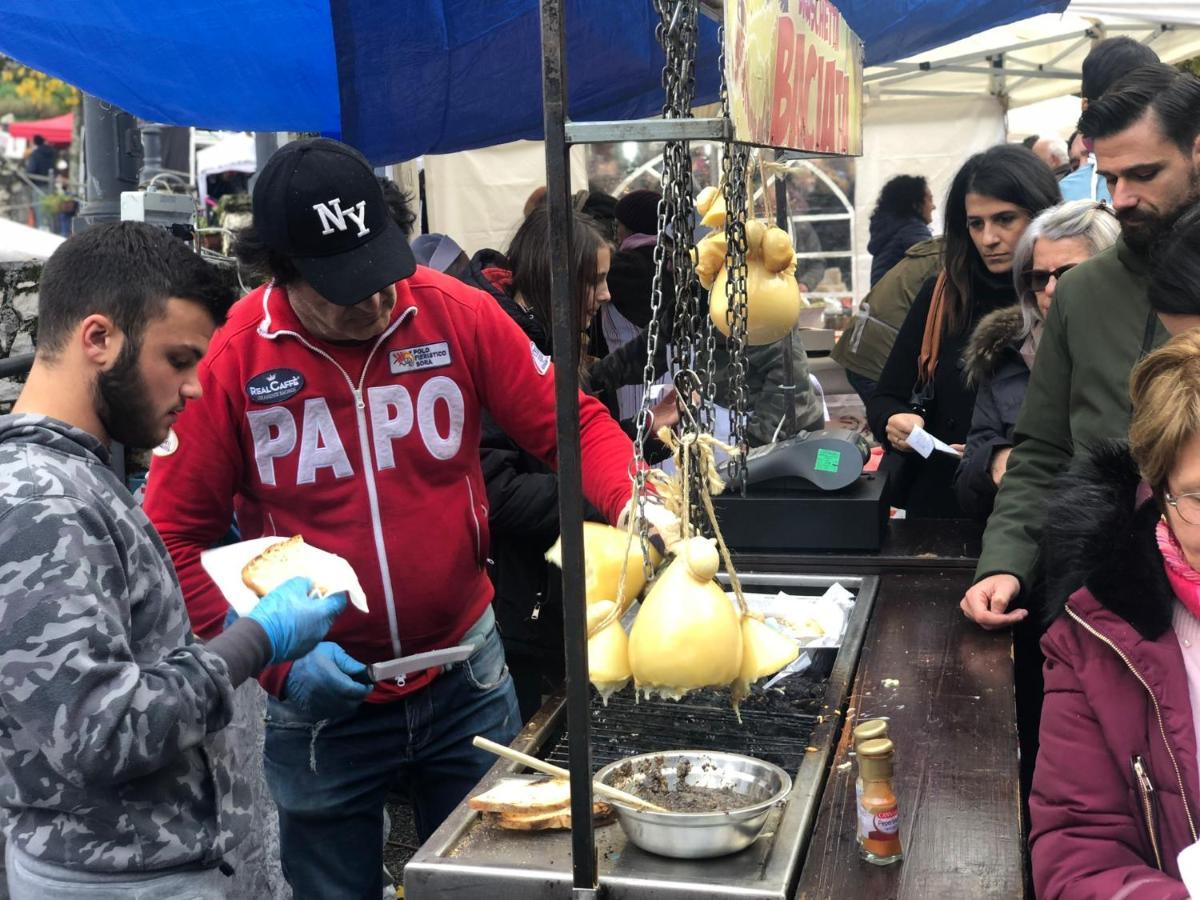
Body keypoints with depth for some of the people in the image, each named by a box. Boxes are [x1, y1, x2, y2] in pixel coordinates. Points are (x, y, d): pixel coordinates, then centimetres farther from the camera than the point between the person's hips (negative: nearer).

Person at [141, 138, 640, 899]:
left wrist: (631, 501, -22)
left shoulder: (456, 312, -9)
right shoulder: (229, 356, -12)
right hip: (317, 698, -1)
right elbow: (175, 539, -6)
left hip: (467, 680, 2)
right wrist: (273, 659, -14)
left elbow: (569, 422, -2)